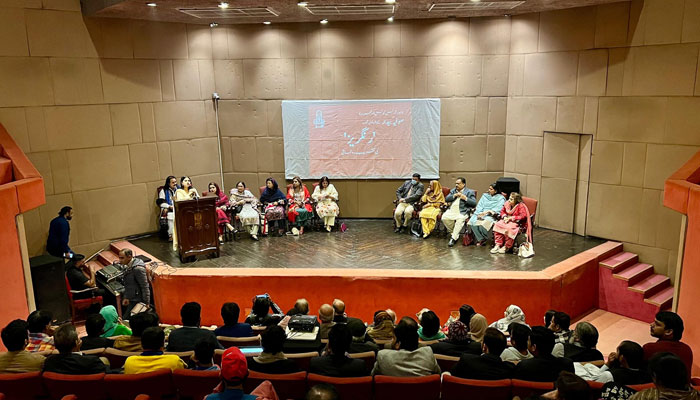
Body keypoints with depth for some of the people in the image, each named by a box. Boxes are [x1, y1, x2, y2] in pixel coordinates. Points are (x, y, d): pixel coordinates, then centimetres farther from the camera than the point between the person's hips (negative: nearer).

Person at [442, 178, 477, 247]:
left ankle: (453, 238, -28)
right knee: (444, 218, -23)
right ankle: (453, 233, -3)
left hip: (462, 212, -4)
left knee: (460, 220, -35)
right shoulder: (453, 190, 23)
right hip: (452, 210, 5)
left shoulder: (469, 192, 8)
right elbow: (446, 199, 11)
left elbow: (474, 203, -2)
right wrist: (454, 195, -4)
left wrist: (465, 198, -13)